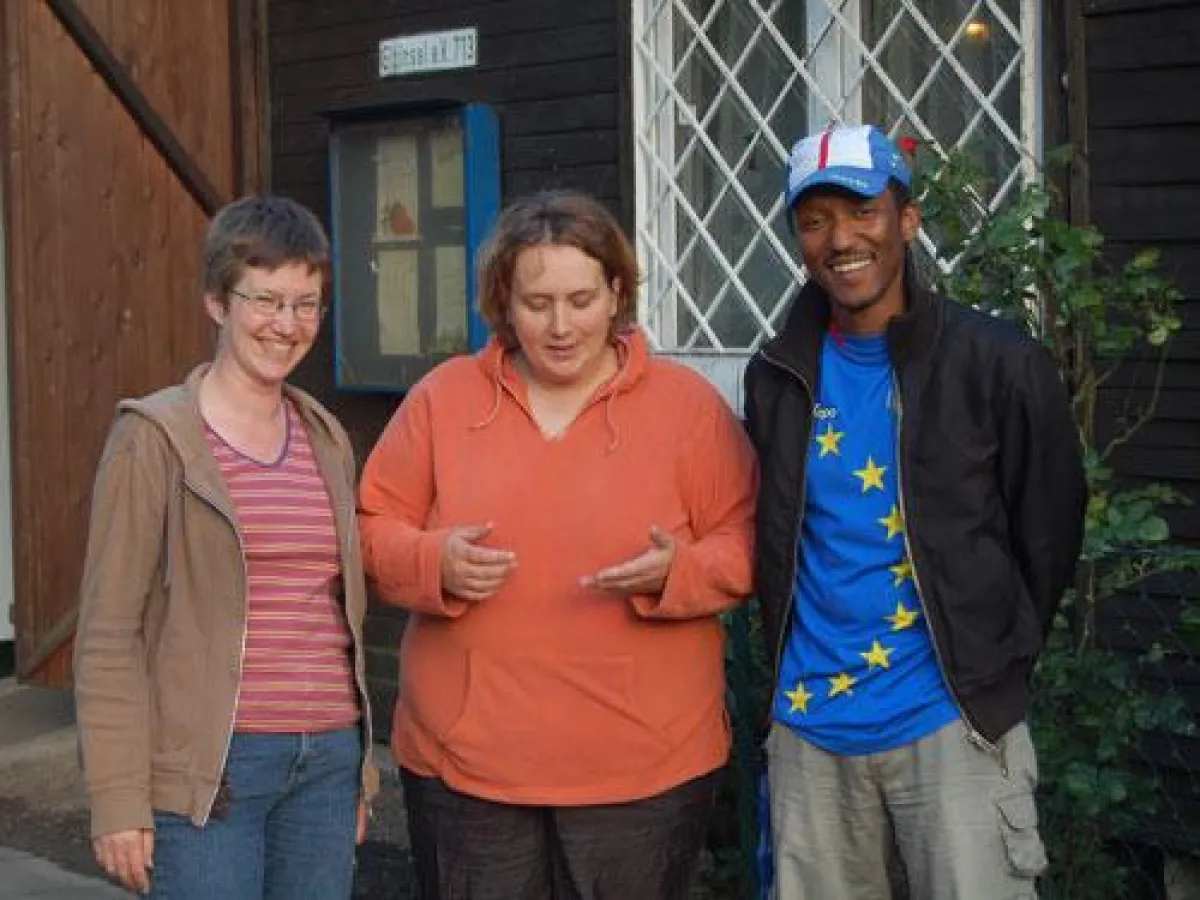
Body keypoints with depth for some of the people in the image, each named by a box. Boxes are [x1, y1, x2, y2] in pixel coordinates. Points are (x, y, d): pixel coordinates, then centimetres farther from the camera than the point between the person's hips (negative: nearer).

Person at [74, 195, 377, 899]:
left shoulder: (327, 439, 12)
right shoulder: (155, 437, -5)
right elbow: (109, 631, -7)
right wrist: (119, 800, -12)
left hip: (326, 762, 5)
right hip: (209, 769, -5)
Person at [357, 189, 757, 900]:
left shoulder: (687, 402, 0)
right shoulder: (442, 397, 4)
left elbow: (743, 544, 1)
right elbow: (374, 530, 6)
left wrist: (675, 572, -20)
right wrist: (435, 563, -15)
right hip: (465, 761, 1)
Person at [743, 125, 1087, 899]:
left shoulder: (999, 364, -9)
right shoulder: (778, 375, 4)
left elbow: (1047, 537, 0)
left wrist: (991, 666, 4)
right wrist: (800, 662, 11)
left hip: (950, 724, -4)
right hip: (808, 725, 4)